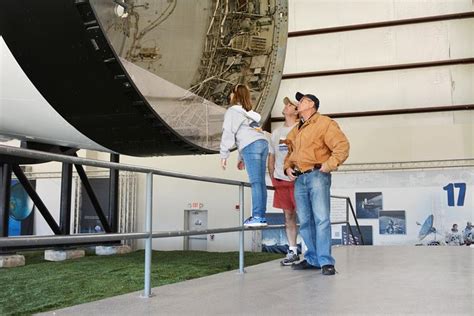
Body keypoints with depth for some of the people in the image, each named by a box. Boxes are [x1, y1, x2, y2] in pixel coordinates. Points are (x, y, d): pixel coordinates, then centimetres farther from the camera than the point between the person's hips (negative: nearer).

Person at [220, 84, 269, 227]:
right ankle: (261, 216, 3)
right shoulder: (249, 113, 33)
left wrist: (224, 155, 1)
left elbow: (228, 133, -1)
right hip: (263, 142, 8)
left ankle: (258, 216, -16)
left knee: (255, 182, -13)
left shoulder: (232, 111, 8)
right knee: (260, 182, 4)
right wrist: (241, 159, 29)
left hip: (251, 146, -8)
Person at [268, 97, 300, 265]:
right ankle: (292, 251, 16)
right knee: (288, 215, 9)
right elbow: (271, 158, 20)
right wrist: (272, 179, 14)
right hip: (280, 180, 6)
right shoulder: (276, 133, 17)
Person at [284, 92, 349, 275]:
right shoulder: (295, 131, 23)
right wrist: (288, 167, 11)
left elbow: (342, 147, -9)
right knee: (305, 221, 6)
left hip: (317, 176, -7)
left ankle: (326, 262, -10)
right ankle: (312, 259, 13)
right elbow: (290, 152, 30)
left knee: (321, 219, -11)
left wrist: (328, 166, -15)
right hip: (299, 178, 7)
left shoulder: (324, 123, -1)